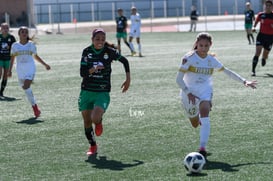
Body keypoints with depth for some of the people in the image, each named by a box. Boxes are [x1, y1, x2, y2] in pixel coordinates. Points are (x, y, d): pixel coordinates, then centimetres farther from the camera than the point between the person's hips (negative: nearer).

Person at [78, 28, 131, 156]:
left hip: (102, 92, -2)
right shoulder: (87, 52, -3)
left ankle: (99, 122, 14)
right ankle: (92, 146, 32)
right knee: (87, 121, 8)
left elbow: (124, 61, 10)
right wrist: (93, 69, -26)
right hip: (86, 91, 3)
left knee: (95, 118, -24)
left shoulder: (109, 52, -7)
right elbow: (82, 73, -7)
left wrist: (128, 79, 9)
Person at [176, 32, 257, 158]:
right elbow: (179, 79, -11)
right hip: (189, 92, -1)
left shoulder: (211, 60, 2)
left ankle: (202, 148, -32)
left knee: (204, 113, -28)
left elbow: (227, 72, 12)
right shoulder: (189, 58, -10)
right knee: (195, 124, 10)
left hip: (205, 91, 1)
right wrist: (188, 93, -22)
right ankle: (200, 119, 51)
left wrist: (244, 81, 6)